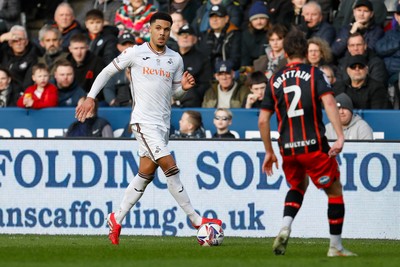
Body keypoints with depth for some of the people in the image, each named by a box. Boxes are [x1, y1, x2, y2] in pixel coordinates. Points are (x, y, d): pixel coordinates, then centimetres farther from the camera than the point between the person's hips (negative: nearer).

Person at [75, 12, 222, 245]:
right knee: (170, 167, -15)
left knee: (146, 174, 8)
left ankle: (117, 220, 21)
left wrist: (184, 86, -3)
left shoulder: (175, 59, 10)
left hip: (163, 123, 6)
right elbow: (108, 71, 6)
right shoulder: (135, 53, -2)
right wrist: (91, 98, 1)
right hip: (144, 120, -6)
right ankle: (196, 219, -12)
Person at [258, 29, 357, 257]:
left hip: (288, 148, 4)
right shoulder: (314, 74, -1)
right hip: (314, 145, -4)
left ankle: (285, 227, 2)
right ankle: (336, 247, 9)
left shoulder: (275, 80, 9)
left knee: (298, 187, 27)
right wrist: (340, 137, -21)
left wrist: (269, 152, 19)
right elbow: (329, 102, -17)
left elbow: (263, 120, 9)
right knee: (335, 191, 11)